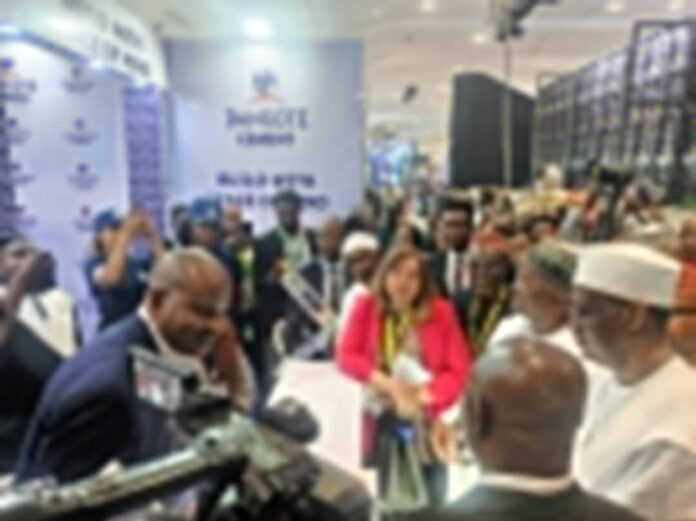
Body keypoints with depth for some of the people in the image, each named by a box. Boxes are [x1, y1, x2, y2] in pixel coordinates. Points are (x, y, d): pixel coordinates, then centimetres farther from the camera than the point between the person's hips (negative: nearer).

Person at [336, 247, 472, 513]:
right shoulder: (366, 307, -4)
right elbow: (345, 355, -9)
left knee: (431, 499, 3)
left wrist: (425, 396, -21)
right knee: (388, 499, 13)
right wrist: (385, 382, -19)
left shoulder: (440, 312, -7)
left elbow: (459, 369, -7)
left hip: (427, 418, -1)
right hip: (383, 416, 1)